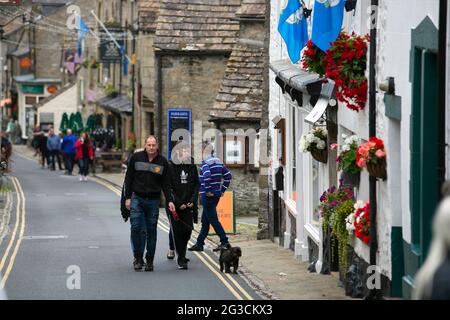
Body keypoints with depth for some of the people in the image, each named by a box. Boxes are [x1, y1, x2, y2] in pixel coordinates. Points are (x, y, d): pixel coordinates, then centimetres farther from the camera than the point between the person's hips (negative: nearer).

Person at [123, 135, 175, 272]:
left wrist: (170, 200, -4)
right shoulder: (136, 158, 1)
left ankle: (149, 260, 12)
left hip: (153, 200, 1)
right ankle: (138, 258, 3)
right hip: (137, 199, -1)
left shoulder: (162, 162, 4)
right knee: (136, 228, -9)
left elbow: (166, 184, 7)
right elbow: (128, 179, 5)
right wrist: (127, 197, -1)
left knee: (151, 231, 4)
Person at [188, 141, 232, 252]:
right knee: (205, 220, 14)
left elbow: (207, 175, -31)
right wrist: (222, 189, 14)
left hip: (208, 196, -8)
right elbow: (228, 175, 12)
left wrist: (208, 191, -22)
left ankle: (224, 241, -6)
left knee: (213, 219, -4)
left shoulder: (206, 162, -13)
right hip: (217, 195, 8)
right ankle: (199, 243, 19)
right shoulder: (218, 161, 10)